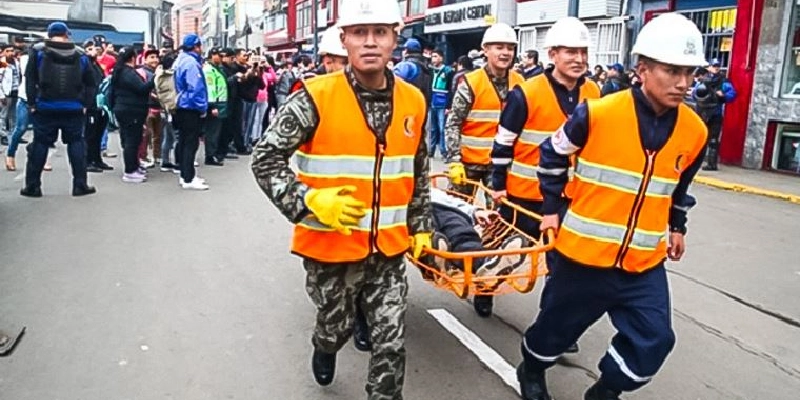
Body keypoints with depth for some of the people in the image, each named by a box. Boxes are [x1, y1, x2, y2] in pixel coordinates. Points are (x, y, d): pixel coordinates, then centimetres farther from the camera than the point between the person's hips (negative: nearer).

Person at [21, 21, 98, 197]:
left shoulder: (38, 51, 3)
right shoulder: (80, 55, 6)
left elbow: (30, 79, -2)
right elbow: (90, 83, 5)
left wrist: (32, 102, 1)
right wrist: (85, 103, 8)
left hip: (45, 107, 0)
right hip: (73, 108, 0)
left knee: (40, 144, 7)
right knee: (76, 143, 8)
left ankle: (32, 186, 11)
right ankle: (80, 185, 6)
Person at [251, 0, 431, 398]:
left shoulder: (413, 102, 0)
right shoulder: (315, 98, -15)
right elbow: (265, 159, -11)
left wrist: (421, 227, 13)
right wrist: (310, 201, -24)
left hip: (388, 249, 3)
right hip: (331, 247, -2)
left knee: (391, 343, 5)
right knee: (336, 327, 19)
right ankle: (325, 347, 55)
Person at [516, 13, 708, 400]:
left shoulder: (694, 131, -2)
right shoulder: (598, 114, -17)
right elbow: (552, 154, -1)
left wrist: (676, 226, 21)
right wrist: (552, 207, 1)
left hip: (643, 263, 4)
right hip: (583, 253, -4)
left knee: (654, 339, 2)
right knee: (559, 324, 13)